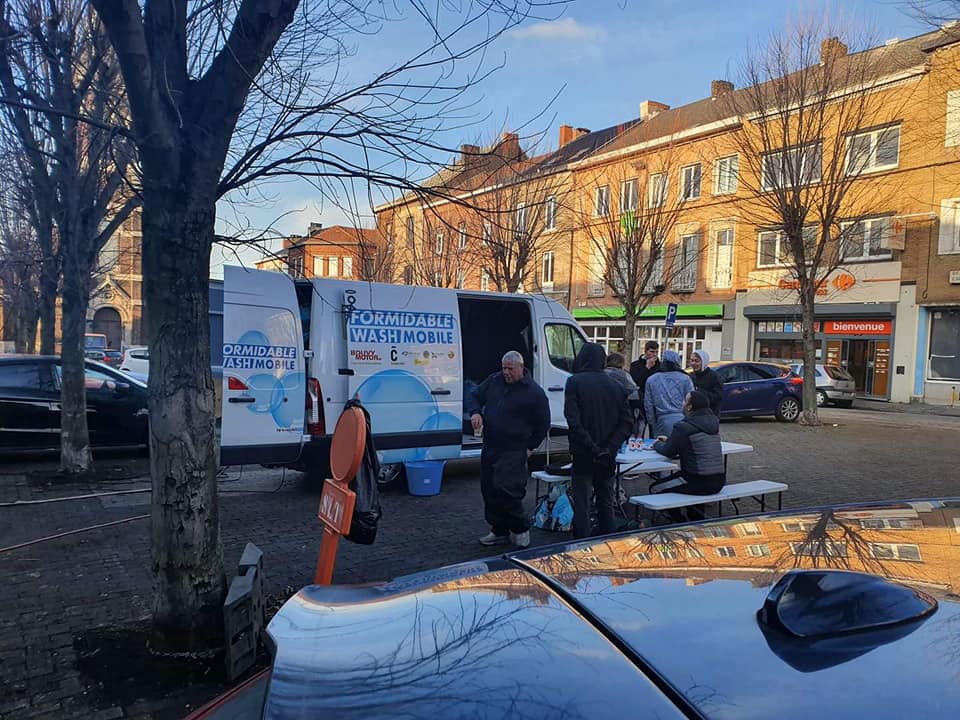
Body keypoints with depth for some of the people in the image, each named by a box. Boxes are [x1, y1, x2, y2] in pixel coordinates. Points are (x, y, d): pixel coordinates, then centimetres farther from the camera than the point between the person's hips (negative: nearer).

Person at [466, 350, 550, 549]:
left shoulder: (534, 392, -7)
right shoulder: (493, 381, 7)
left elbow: (543, 424, 1)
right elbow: (474, 396, 16)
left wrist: (530, 446, -1)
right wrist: (475, 412, -6)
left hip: (513, 452, -6)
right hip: (489, 448, 6)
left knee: (506, 490, -14)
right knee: (489, 491, 10)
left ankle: (521, 529, 9)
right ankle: (499, 531, 25)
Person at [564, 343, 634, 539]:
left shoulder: (575, 382, -9)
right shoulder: (614, 385, 5)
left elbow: (573, 421, -20)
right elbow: (627, 421, 0)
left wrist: (592, 448, -16)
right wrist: (610, 447, -7)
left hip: (583, 456, -4)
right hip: (608, 457, 5)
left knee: (582, 506, 3)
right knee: (606, 504, 17)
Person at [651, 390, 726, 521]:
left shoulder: (683, 427, -17)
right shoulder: (713, 422, 8)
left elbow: (669, 452, -8)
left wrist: (657, 444, 13)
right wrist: (669, 441, 22)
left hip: (700, 483, -8)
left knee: (655, 488, 8)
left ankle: (681, 524, 8)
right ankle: (698, 518, 33)